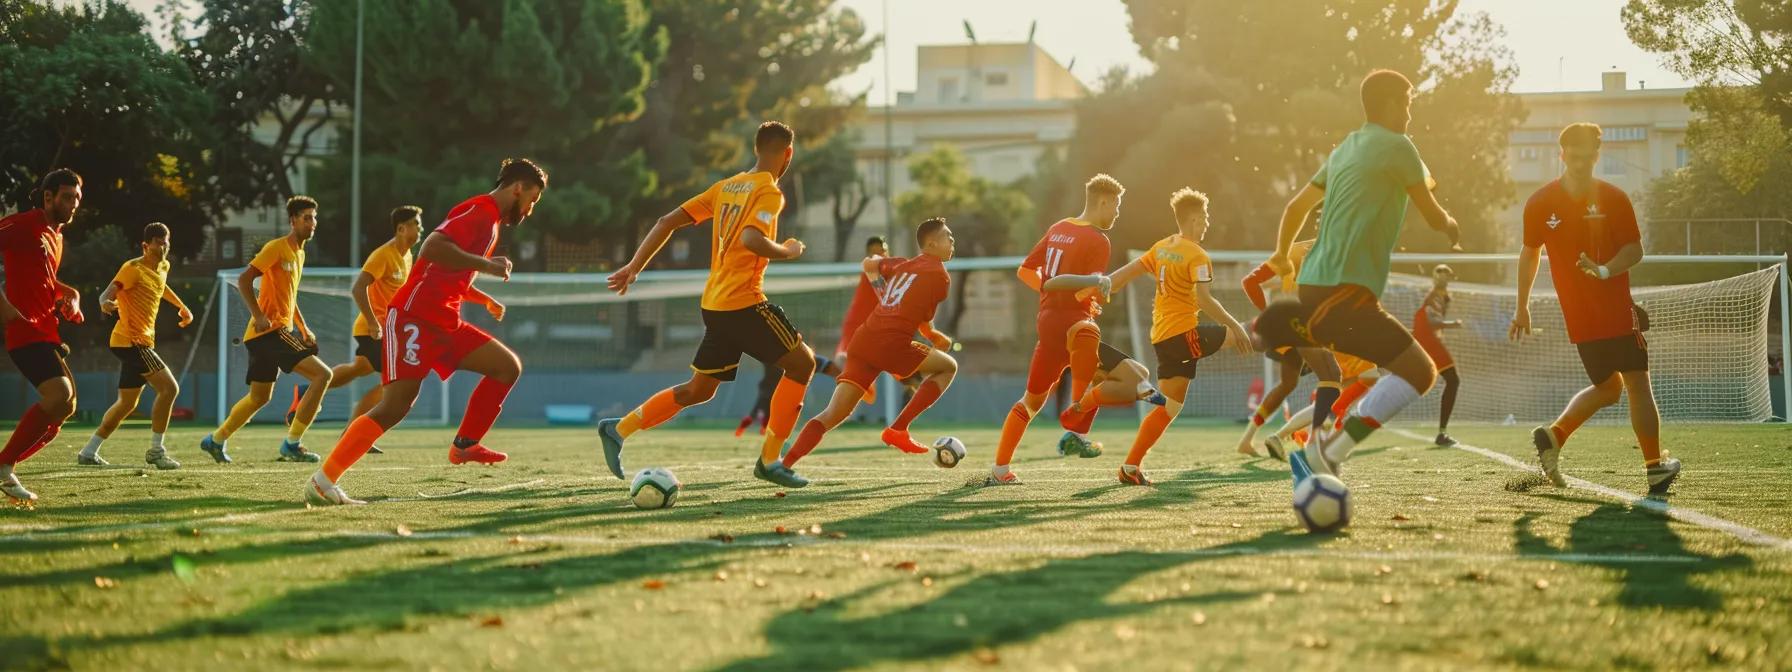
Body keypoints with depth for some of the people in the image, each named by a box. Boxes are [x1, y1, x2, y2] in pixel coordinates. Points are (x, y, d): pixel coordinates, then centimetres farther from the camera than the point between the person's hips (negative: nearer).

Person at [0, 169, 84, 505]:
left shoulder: (55, 236, 20)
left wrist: (70, 294, 16)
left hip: (47, 333, 10)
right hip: (27, 331, -10)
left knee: (62, 408, 7)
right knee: (60, 396, -23)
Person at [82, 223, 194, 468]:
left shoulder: (163, 267, 12)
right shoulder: (133, 269, -14)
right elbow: (108, 293, -26)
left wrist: (181, 306, 40)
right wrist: (106, 303, -48)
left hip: (140, 343, 10)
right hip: (131, 341, -10)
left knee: (127, 403, 15)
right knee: (169, 387, -16)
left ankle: (88, 452, 21)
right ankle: (156, 450, -10)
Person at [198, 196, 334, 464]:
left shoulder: (299, 252, 18)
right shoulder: (277, 247, -10)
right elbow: (244, 280, -16)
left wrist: (303, 328, 19)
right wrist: (259, 316, -23)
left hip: (281, 331, 10)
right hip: (269, 330, -10)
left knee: (259, 397, 19)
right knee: (322, 374, -16)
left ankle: (216, 440, 31)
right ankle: (292, 444, -14)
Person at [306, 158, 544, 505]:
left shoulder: (490, 219, 21)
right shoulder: (480, 212, -10)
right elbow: (432, 248, -26)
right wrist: (486, 265, -20)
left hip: (444, 321, 10)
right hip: (415, 317, -10)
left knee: (508, 366, 6)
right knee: (396, 405, -17)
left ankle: (464, 446, 11)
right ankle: (323, 480, -16)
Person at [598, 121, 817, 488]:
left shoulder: (725, 187, 15)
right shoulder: (769, 192, -9)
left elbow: (667, 222, 12)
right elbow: (752, 240, -26)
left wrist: (634, 266, 13)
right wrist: (788, 251, -8)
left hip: (714, 303, 8)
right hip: (744, 302, -8)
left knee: (699, 390, 17)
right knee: (802, 362, 5)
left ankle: (619, 429, 7)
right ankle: (770, 459, 2)